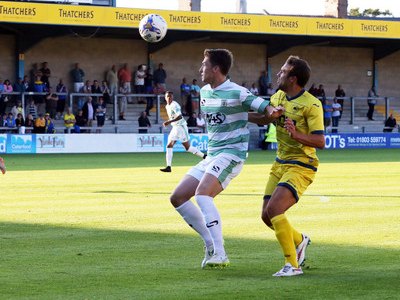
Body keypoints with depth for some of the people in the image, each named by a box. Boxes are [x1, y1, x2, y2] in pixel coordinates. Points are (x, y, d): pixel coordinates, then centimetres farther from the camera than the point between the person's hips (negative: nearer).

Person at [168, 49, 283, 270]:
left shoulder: (236, 93, -12)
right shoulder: (204, 91, 13)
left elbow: (265, 107, -18)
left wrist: (272, 112, -39)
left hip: (231, 153, -9)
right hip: (212, 156, 9)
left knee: (202, 194, -30)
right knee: (177, 198, 4)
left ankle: (219, 253, -31)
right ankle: (211, 244, 7)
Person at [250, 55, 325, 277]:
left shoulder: (311, 104, -16)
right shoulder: (278, 97, 6)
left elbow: (320, 142, -20)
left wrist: (297, 135, -35)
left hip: (301, 167, -8)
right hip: (280, 164, 8)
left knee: (274, 209, -24)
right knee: (267, 216, 8)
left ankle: (292, 265, -16)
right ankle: (299, 240, 38)